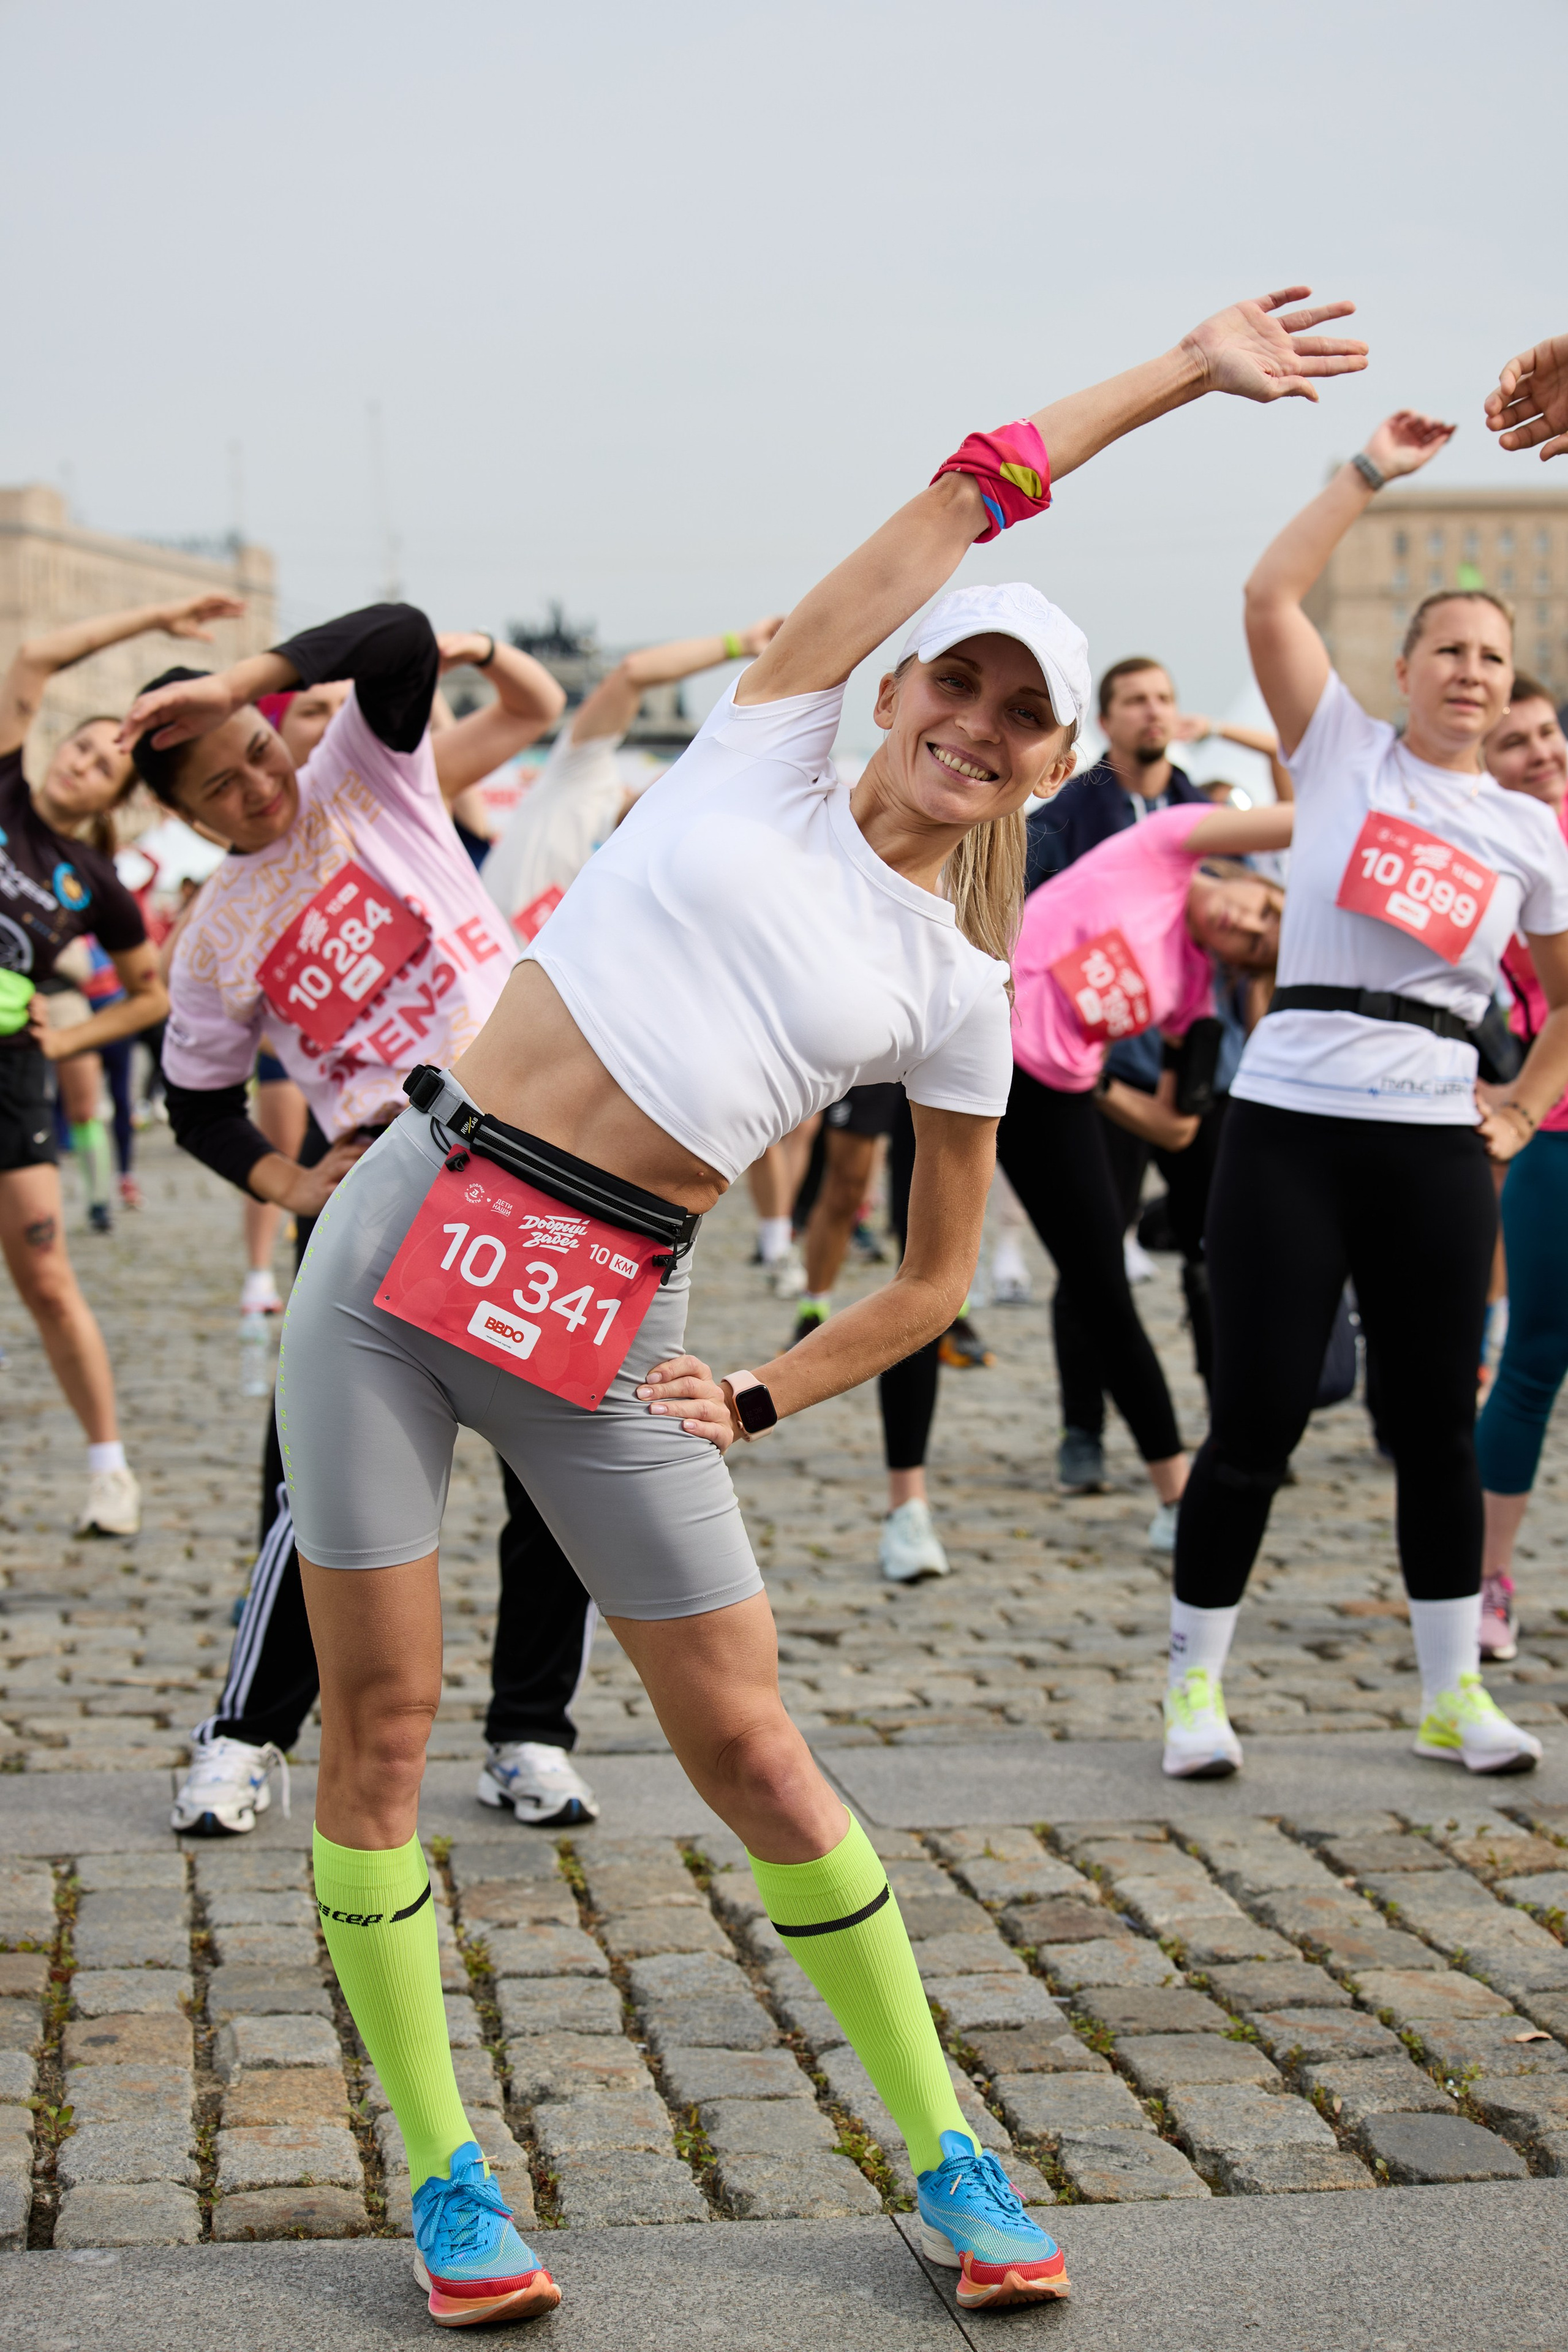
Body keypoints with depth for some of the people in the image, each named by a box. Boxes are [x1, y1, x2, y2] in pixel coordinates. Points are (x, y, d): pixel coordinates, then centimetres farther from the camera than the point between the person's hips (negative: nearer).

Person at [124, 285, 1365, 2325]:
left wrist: (758, 1404, 4)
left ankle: (947, 2157, 17)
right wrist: (1177, 367, 13)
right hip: (409, 1237, 0)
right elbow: (962, 500, 7)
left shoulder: (957, 992, 8)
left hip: (610, 1325, 0)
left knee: (752, 1750, 1)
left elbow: (937, 1279, 15)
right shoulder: (767, 759, 7)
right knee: (379, 1728, 0)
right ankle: (443, 2173, 16)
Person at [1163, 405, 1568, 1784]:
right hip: (1291, 1124, -2)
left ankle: (1455, 1695, 18)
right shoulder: (1344, 752, 4)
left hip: (1436, 1143, 3)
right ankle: (1195, 1686, 10)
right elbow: (1272, 596, -8)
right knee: (1257, 1420, -2)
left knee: (1439, 1427, 7)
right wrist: (1372, 473, -5)